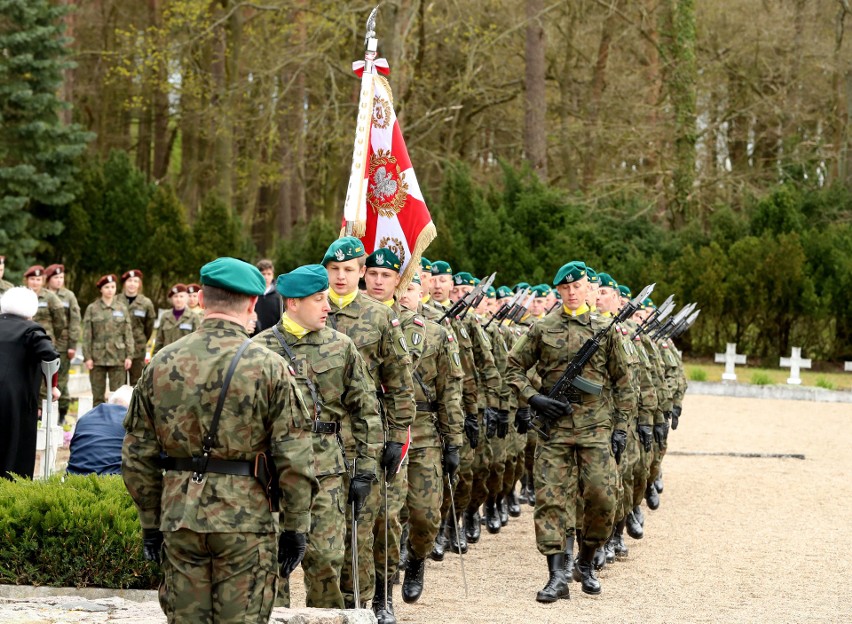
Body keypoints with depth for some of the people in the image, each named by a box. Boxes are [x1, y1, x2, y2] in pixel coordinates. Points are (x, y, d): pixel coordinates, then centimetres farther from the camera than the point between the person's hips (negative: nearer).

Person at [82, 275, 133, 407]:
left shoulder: (122, 308, 8)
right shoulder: (92, 308, 4)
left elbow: (128, 333, 7)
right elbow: (87, 335, 2)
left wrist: (129, 356, -1)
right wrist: (87, 357, -4)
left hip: (118, 357, 1)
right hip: (98, 357, -1)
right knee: (97, 396, 2)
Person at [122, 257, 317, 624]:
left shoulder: (162, 363, 3)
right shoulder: (268, 367, -8)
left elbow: (136, 456, 7)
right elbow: (294, 459, -9)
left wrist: (150, 523, 16)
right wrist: (295, 528, 0)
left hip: (179, 518, 3)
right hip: (245, 521, -3)